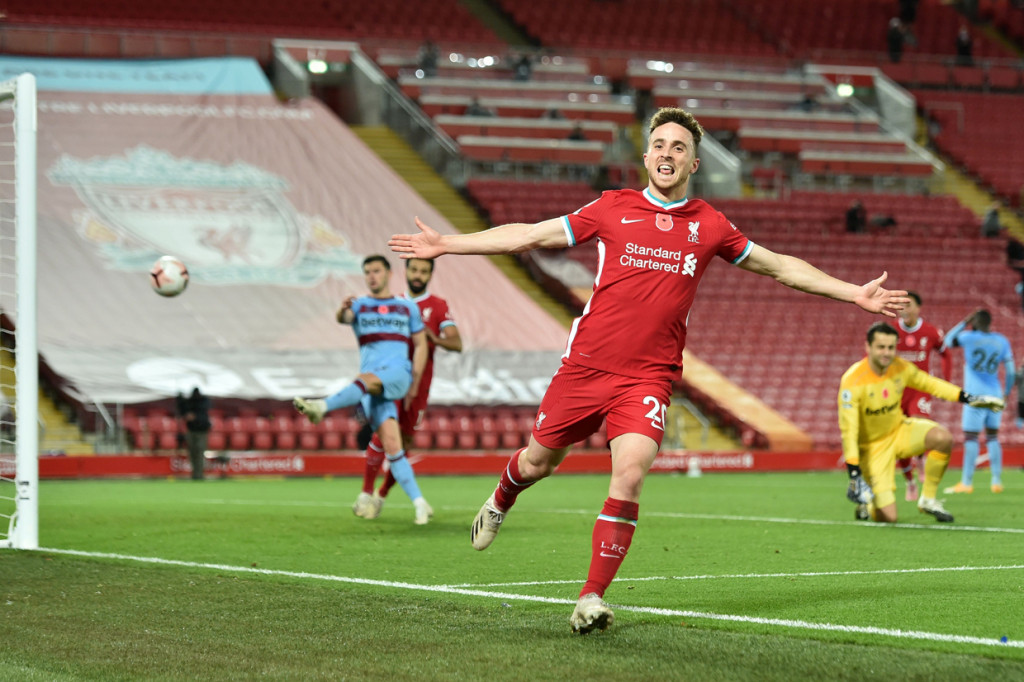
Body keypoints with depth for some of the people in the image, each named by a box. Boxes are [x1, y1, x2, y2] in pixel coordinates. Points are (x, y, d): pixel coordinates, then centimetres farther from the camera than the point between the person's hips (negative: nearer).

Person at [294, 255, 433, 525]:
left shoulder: (408, 307, 16)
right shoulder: (360, 305, 15)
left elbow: (420, 344, 16)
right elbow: (344, 318, -8)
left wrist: (414, 383, 5)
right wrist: (343, 311, -34)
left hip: (398, 374, -2)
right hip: (372, 386, 2)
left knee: (367, 379, -37)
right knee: (391, 445, -12)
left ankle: (322, 407, -54)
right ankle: (420, 505, -14)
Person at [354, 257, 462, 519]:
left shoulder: (438, 306, 5)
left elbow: (457, 344, -2)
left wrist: (435, 339, -23)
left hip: (419, 381, 0)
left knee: (405, 439, 2)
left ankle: (381, 495, 15)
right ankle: (366, 493, -6)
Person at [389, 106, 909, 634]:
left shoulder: (710, 226, 6)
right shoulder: (613, 208, 4)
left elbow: (780, 267, 16)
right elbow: (532, 235, 8)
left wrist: (854, 293, 13)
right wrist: (447, 244, 6)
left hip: (648, 377, 0)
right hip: (585, 366, 0)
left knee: (630, 475, -20)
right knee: (539, 461, 12)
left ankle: (592, 597, -11)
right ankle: (500, 502, 49)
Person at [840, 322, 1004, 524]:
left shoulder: (900, 367, -10)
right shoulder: (853, 381, -27)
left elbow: (930, 384, 9)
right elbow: (848, 430, -27)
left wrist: (969, 398, 5)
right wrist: (855, 476, -32)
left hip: (899, 429, 5)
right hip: (872, 447, -5)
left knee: (943, 437, -26)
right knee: (887, 517, -17)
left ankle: (928, 500, -4)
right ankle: (866, 502, 21)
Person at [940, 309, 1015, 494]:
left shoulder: (969, 337, -7)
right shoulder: (1002, 341, 6)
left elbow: (948, 340, 12)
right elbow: (1010, 370, 7)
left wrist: (964, 322, 15)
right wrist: (1006, 392, 19)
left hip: (975, 395, -5)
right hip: (995, 395, 5)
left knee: (971, 437, -4)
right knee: (993, 437, 13)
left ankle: (967, 482, -4)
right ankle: (997, 481, 11)